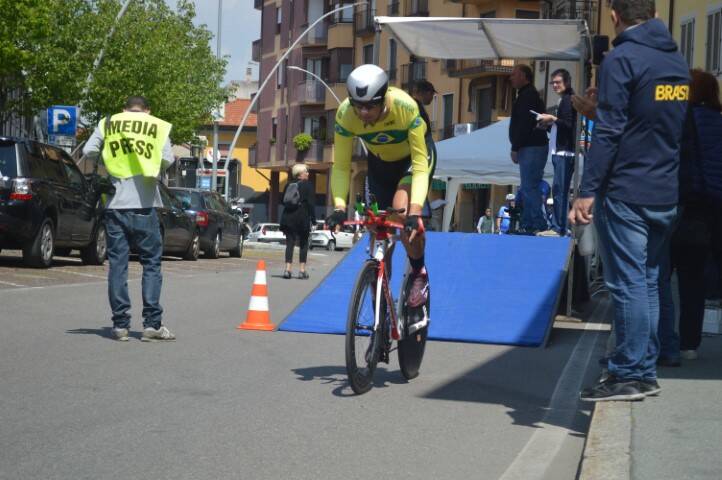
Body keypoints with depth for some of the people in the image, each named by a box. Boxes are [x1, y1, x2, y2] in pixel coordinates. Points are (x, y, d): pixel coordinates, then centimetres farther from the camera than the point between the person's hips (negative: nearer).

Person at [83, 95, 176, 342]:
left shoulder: (107, 125, 8)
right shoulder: (157, 127, 5)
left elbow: (89, 151, -1)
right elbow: (167, 160, -4)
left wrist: (109, 160, 17)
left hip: (115, 204, 1)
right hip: (144, 204, -1)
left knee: (117, 264, 5)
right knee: (151, 264, 5)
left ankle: (120, 324, 4)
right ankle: (152, 324, -1)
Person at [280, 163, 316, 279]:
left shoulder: (288, 185, 10)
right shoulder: (307, 185, -4)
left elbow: (283, 201, 11)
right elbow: (311, 203, -8)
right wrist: (313, 218, -5)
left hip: (288, 217, 4)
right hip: (303, 217, -4)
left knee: (290, 243, 4)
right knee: (303, 244, 6)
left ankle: (288, 269, -5)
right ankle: (302, 270, 3)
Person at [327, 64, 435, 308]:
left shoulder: (405, 107, -38)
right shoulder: (345, 114, -30)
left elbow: (420, 165, -36)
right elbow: (341, 166, -23)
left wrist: (414, 211, -46)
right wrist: (339, 206, -37)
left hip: (413, 157, -4)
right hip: (380, 162, 4)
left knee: (402, 209, -28)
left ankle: (420, 274, -7)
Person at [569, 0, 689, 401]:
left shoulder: (622, 58, -10)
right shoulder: (678, 61, 14)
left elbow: (609, 131, -16)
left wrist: (588, 191, -15)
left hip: (625, 193, -7)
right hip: (666, 195, 8)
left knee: (628, 284, -5)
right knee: (648, 282, 12)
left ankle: (629, 375, -4)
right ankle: (646, 371, 16)